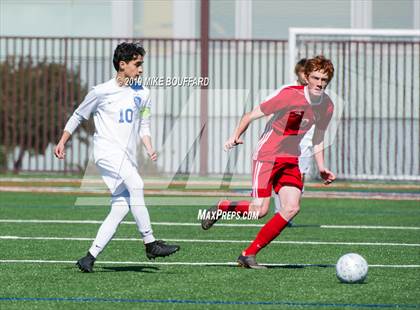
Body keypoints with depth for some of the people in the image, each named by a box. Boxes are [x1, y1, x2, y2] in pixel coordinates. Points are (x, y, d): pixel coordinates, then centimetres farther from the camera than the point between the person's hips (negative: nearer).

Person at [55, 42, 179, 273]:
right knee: (135, 184, -29)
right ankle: (150, 243, -30)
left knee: (120, 208, -3)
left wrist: (150, 149, 3)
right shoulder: (102, 92, -2)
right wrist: (62, 142, 12)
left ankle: (90, 257, 3)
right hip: (107, 151, -6)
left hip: (127, 157, 6)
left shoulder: (142, 93, 13)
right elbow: (78, 116, 11)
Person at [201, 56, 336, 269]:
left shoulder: (327, 106, 3)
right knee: (260, 210, -16)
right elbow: (252, 115, -11)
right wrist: (236, 136, -24)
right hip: (266, 155, -6)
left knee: (291, 208, -12)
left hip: (291, 161, 6)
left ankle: (249, 254, -3)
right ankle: (221, 208, 14)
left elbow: (317, 138, 19)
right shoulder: (289, 95, -16)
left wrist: (321, 168, 10)